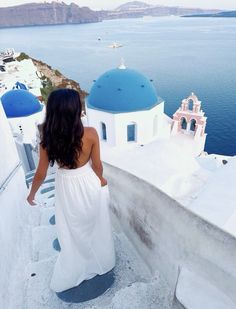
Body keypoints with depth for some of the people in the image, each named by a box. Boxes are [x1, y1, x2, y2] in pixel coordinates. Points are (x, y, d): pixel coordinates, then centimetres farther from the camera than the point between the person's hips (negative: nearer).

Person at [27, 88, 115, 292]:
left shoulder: (47, 138, -17)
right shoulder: (90, 134, -22)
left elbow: (41, 174, -8)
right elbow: (97, 165, -9)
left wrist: (32, 193, 11)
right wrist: (100, 180, 12)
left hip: (66, 188, 1)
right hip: (89, 185, -1)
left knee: (73, 232, 22)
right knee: (96, 226, 24)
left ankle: (65, 279, 41)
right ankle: (102, 262, 49)